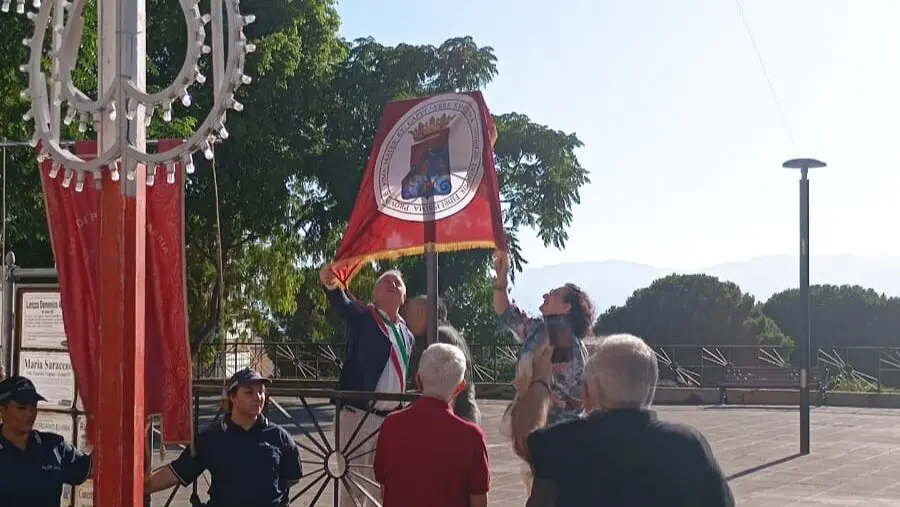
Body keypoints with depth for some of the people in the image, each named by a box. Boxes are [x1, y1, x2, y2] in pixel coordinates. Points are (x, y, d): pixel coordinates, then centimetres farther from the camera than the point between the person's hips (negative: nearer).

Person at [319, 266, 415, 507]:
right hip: (359, 414, -6)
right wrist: (331, 285, -45)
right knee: (354, 485, -5)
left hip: (392, 419, 6)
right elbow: (342, 305, -24)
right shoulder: (361, 317, -3)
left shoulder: (407, 334, 14)